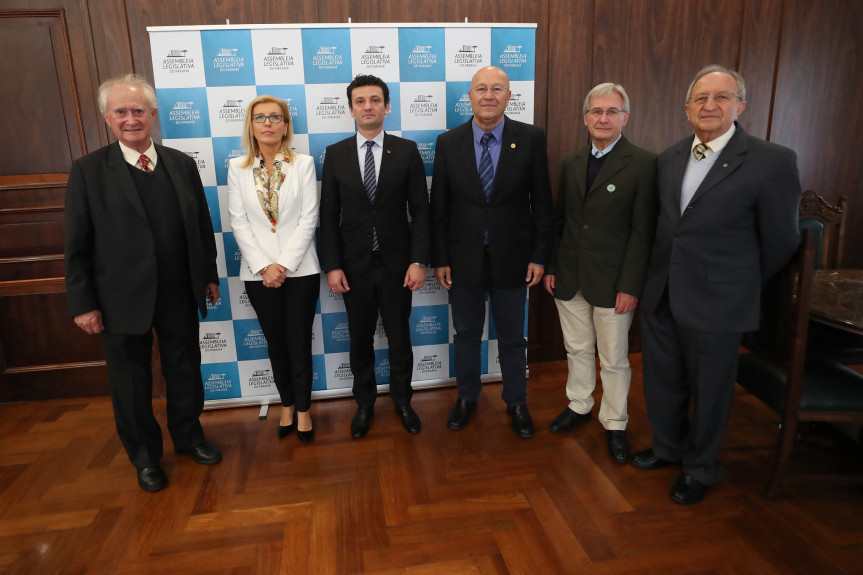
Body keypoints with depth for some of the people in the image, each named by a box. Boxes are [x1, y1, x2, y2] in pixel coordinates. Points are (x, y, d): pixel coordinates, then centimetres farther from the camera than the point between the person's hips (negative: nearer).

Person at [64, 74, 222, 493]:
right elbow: (77, 246, -7)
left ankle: (188, 436, 40)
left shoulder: (181, 164, 2)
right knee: (131, 384, 13)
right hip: (122, 300, -2)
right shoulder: (88, 171, -7)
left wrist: (210, 275, 9)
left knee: (185, 371, 17)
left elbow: (202, 225, 8)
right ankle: (144, 456, 34)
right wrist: (83, 304, -8)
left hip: (179, 296, 3)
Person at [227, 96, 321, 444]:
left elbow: (309, 219, -6)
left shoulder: (303, 164, -1)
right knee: (276, 343, 13)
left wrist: (284, 264, -14)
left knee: (299, 343, 5)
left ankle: (303, 409, 22)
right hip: (258, 272, 2)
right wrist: (263, 267, -11)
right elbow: (239, 223, -1)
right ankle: (287, 405, 31)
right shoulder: (237, 168, 3)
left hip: (300, 269, -2)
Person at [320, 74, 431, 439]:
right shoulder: (336, 154, 1)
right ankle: (365, 403, 33)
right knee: (360, 340, 13)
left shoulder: (406, 151, -2)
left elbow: (420, 210, -3)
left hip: (396, 264, -1)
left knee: (400, 338, 11)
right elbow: (329, 215, 0)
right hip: (354, 266, 1)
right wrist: (332, 266, -6)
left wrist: (419, 261, -10)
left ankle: (402, 400, 33)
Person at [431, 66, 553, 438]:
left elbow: (542, 202, -2)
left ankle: (516, 403, 34)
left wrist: (540, 256, -5)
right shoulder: (448, 142, -2)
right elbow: (439, 207, 0)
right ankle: (466, 397, 37)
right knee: (466, 334, 16)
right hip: (463, 257, 1)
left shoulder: (531, 139, -5)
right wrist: (439, 259, -3)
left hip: (512, 257, 0)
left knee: (512, 337, 14)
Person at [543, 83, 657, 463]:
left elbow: (643, 231, -11)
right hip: (569, 277, 5)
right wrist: (550, 267, 7)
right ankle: (579, 406, 37)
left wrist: (630, 286, -14)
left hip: (612, 282, -4)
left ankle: (614, 424, 26)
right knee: (577, 349, 18)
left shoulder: (644, 164, -8)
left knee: (614, 359, 7)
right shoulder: (571, 164, 9)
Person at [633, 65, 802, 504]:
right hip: (660, 297, 5)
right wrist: (659, 276, 13)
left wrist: (740, 285, 4)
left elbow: (779, 243, -6)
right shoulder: (669, 158, 5)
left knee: (709, 390, 12)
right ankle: (668, 447, 44)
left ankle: (700, 467, 36)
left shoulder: (772, 162, -13)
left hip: (716, 302, -5)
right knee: (662, 381, 19)